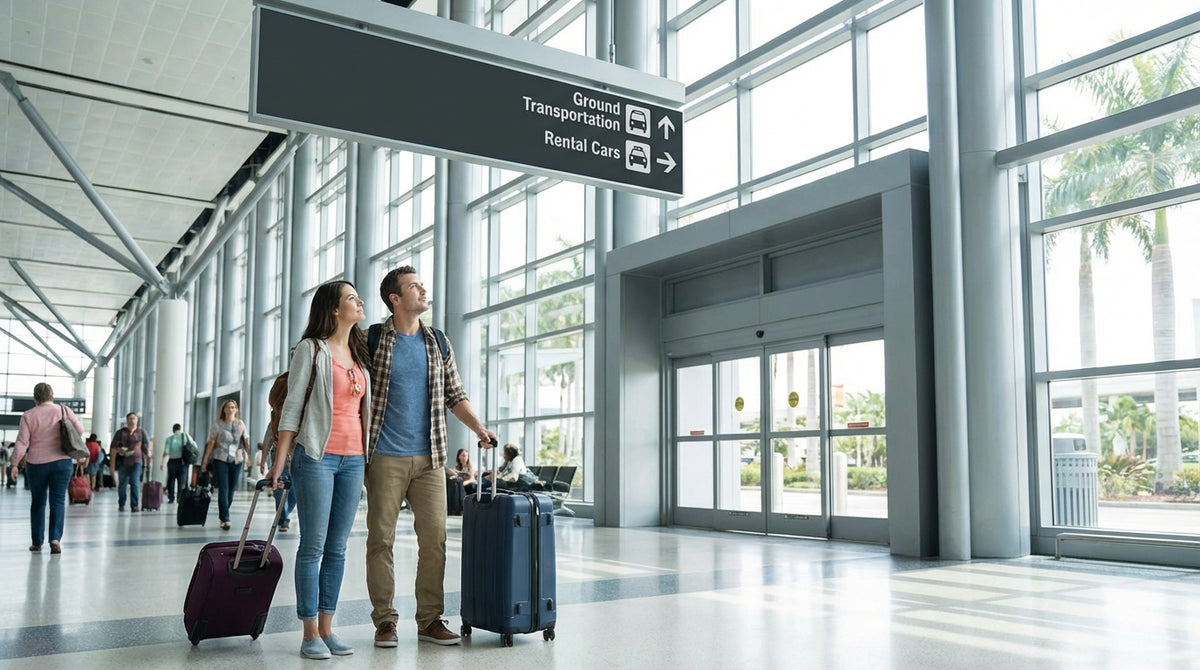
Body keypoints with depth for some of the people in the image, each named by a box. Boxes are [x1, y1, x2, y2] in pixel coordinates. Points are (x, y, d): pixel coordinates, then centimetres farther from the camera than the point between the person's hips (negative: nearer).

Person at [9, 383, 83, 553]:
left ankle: (37, 542, 19)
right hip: (62, 462, 0)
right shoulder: (64, 411, -2)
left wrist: (14, 464, 1)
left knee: (38, 502, 13)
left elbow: (22, 443, -5)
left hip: (36, 464, 1)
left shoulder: (28, 416, -3)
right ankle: (55, 538, -14)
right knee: (58, 501, 1)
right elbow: (80, 430, 5)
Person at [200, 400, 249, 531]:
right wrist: (205, 461, 4)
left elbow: (246, 442, 7)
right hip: (220, 460, -2)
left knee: (231, 490, 7)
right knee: (223, 490, -10)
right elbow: (211, 443, 5)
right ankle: (225, 519, -12)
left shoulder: (240, 424, 7)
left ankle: (223, 517, 21)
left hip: (236, 461, 2)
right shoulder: (217, 424, 2)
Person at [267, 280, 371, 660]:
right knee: (313, 546, -3)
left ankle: (327, 629, 13)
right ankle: (310, 634, 4)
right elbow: (292, 406, -4)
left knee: (338, 547, 7)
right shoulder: (312, 348, -1)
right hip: (317, 456, -6)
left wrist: (366, 458, 13)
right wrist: (279, 462, -9)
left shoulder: (360, 354, 16)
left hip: (353, 459, 6)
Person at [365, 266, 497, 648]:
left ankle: (430, 620, 12)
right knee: (381, 540, 2)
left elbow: (455, 395, 15)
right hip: (385, 457, -3)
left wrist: (480, 429, 2)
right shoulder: (373, 340, -1)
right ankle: (384, 620, 13)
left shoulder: (438, 343, 11)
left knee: (435, 538, 2)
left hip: (429, 458, 3)